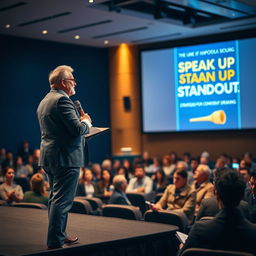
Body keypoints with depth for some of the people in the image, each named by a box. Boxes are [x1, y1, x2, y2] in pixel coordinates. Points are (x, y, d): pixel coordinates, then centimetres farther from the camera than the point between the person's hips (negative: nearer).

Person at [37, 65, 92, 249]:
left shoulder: (44, 102, 17)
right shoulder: (62, 100, -15)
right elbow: (78, 129, -22)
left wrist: (80, 121, 21)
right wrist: (86, 121, -1)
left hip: (50, 158, 11)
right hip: (66, 158, -11)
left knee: (55, 198, 18)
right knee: (62, 201, -6)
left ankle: (58, 236, 28)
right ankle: (55, 241, -2)